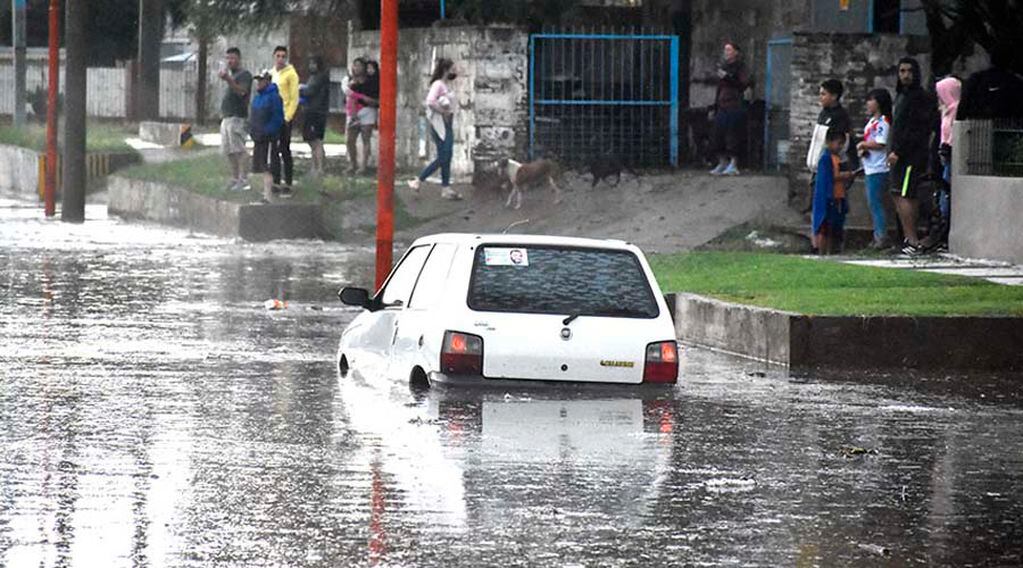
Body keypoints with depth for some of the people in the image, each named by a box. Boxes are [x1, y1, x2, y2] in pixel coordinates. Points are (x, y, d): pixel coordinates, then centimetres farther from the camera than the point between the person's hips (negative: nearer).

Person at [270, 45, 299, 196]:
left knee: (285, 151, -6)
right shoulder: (271, 73, 14)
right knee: (273, 151, 9)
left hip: (284, 117, -6)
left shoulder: (290, 74, -5)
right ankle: (275, 182, 15)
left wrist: (287, 117, -15)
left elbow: (294, 98, -9)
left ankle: (288, 184, -4)